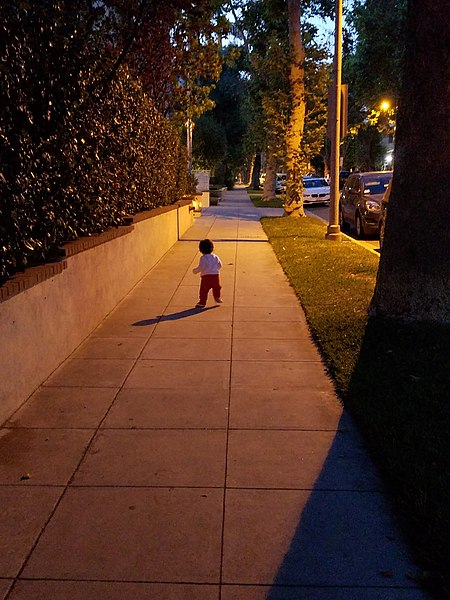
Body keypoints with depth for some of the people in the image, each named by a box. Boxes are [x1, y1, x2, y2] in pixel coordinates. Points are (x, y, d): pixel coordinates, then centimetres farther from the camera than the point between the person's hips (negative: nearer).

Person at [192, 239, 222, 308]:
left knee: (204, 290, 2)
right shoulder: (215, 257, 6)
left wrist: (195, 270, 0)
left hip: (206, 276, -5)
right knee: (216, 287, 24)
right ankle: (217, 298, 34)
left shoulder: (203, 258, -10)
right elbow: (220, 265, 10)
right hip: (215, 275, 5)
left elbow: (201, 267, -16)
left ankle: (202, 302, 4)